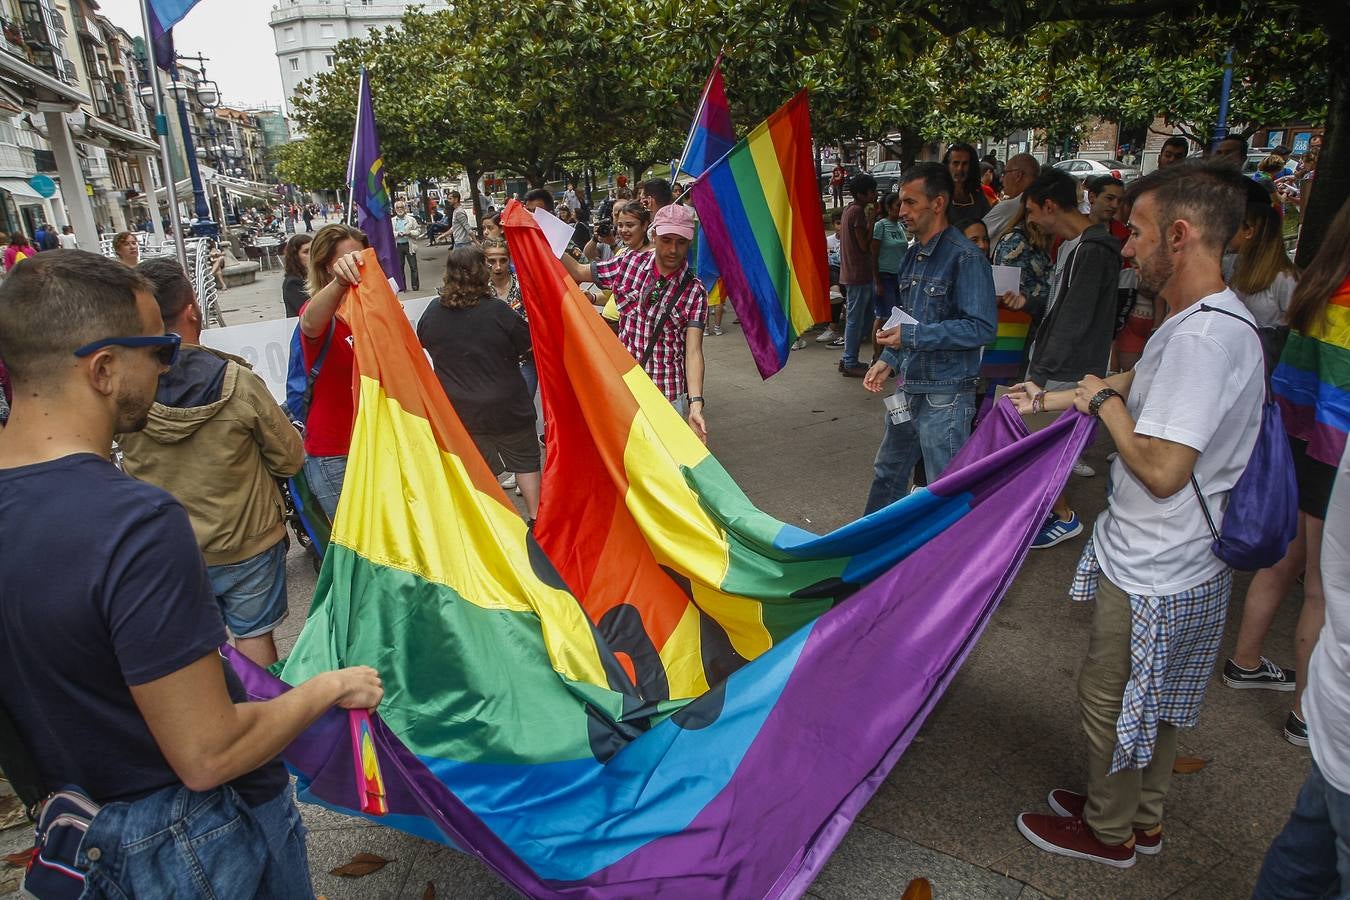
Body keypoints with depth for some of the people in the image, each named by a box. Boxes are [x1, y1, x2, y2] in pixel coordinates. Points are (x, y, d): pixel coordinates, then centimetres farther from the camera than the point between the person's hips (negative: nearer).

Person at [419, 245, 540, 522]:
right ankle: (535, 518, 19)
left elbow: (424, 343, 12)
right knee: (525, 460, 14)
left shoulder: (432, 313, -7)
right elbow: (530, 346, -8)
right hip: (505, 407, -4)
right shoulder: (498, 312, -20)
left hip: (459, 410, 4)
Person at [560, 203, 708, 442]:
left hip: (668, 395, -3)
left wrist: (695, 404, -30)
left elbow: (693, 351, -18)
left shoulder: (694, 291, -11)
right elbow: (578, 272, 11)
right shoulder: (629, 263, -2)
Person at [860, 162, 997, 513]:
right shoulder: (913, 254, 11)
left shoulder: (965, 257, -15)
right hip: (908, 389, 9)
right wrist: (888, 361, 6)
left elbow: (982, 327, -22)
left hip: (945, 396, -9)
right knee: (887, 473, 21)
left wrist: (912, 336, -23)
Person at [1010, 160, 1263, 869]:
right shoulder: (1205, 321, 5)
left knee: (1111, 701, 11)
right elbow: (1138, 384, 20)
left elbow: (1161, 469, -30)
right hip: (1168, 563, 10)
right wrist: (1046, 400, 22)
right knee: (1151, 703, 25)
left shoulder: (1204, 337, -28)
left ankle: (1108, 832, 33)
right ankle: (1143, 817, 45)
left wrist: (1104, 401, -15)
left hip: (1153, 578, -10)